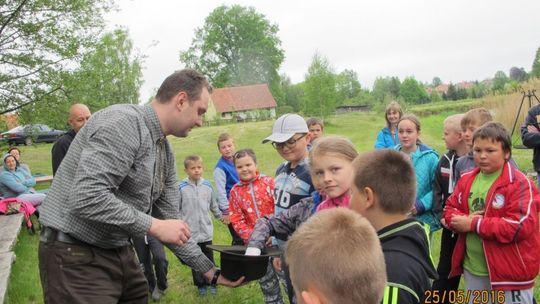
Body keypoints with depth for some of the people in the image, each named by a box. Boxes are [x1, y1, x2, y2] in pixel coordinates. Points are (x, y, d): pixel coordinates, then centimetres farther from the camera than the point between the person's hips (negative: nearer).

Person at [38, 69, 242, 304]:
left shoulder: (166, 153, 9)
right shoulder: (124, 122, -20)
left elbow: (170, 221, 13)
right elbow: (86, 198, -30)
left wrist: (210, 271, 12)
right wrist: (154, 225, -22)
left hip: (119, 252, 9)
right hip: (76, 255, -9)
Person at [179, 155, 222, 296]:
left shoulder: (207, 185, 0)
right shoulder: (181, 187, -10)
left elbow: (214, 205, 14)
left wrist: (221, 217, 22)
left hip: (206, 231, 2)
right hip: (190, 232, -2)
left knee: (209, 259, 13)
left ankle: (211, 283, 28)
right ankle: (200, 285, 26)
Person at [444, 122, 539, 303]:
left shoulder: (519, 184, -15)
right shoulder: (467, 180, 6)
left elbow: (521, 226, -23)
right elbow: (450, 210, 11)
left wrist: (474, 224, -21)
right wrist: (464, 220, -13)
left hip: (509, 273, -6)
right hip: (472, 270, 6)